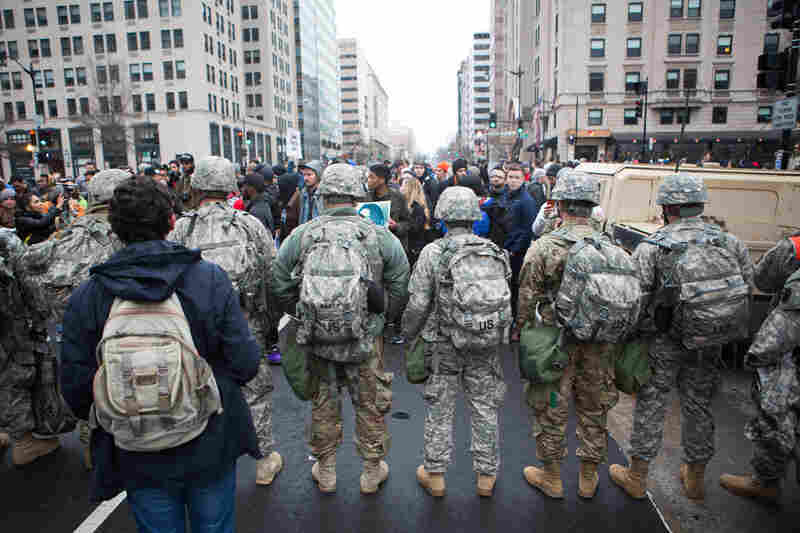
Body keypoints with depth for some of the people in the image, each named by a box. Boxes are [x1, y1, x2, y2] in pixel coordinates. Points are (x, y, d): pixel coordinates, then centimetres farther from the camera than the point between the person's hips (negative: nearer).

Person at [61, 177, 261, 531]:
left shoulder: (86, 297, -13)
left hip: (139, 458, 1)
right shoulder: (210, 278, -16)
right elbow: (245, 364, -17)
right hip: (210, 448, 0)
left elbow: (75, 388, -8)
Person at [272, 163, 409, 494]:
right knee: (370, 405, 17)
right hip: (365, 340, -1)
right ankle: (373, 471, 34)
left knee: (323, 405, 19)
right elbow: (400, 287, -6)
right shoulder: (380, 236, -8)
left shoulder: (300, 236, -6)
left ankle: (325, 471, 36)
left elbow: (280, 286, -1)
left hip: (317, 339, 1)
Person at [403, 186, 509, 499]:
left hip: (444, 345, -3)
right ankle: (486, 475, 28)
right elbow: (506, 300, 6)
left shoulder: (433, 252, -11)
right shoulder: (494, 252, 2)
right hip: (487, 345, 3)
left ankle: (434, 475, 24)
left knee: (440, 411, 11)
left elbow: (418, 305, -11)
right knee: (485, 409, 15)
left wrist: (408, 335, 4)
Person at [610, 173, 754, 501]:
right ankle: (695, 477, 36)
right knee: (698, 405, 19)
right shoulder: (731, 243, -1)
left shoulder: (651, 247, -15)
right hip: (710, 344, 4)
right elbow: (748, 290, 5)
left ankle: (637, 477, 22)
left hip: (665, 341, -4)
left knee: (650, 404, 9)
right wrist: (720, 327, 16)